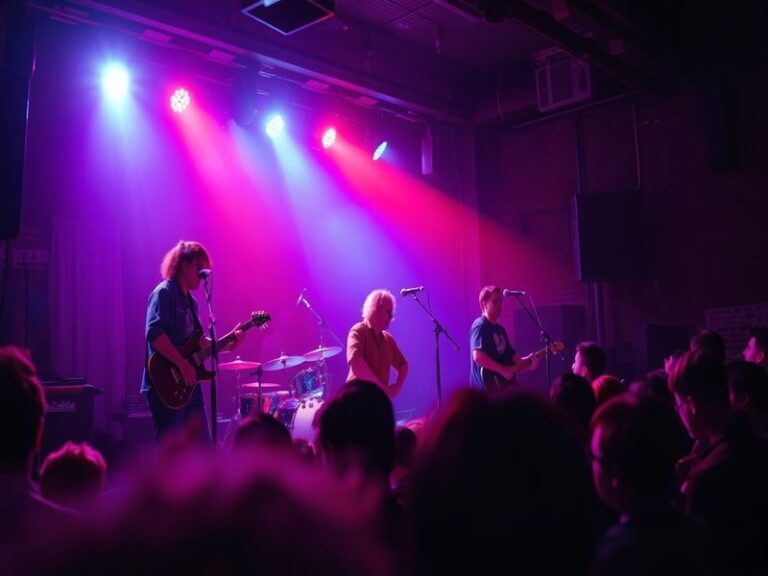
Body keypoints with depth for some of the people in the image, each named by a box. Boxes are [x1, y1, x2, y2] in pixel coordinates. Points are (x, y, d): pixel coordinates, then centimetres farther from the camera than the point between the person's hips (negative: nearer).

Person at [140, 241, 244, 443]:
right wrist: (183, 364, -24)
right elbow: (154, 333, -24)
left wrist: (227, 344, 6)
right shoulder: (164, 292, -10)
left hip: (188, 384, 9)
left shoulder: (190, 300, 18)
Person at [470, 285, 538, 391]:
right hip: (486, 387, -10)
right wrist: (503, 370, -21)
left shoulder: (500, 329, 19)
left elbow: (510, 356, 19)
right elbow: (478, 356, -24)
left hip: (502, 386, 10)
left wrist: (527, 361, 1)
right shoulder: (480, 326, -10)